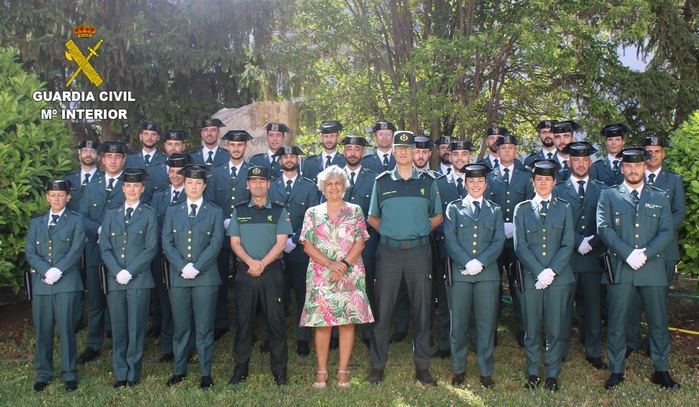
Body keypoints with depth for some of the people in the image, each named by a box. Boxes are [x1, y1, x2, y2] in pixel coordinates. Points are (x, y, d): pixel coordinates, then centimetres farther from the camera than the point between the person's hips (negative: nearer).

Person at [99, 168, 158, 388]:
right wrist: (117, 272, -8)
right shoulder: (111, 215, 14)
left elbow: (151, 248, -3)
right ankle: (120, 373, 16)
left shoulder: (149, 215, 5)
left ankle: (133, 374, 11)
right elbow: (104, 247, 7)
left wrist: (129, 272, -12)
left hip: (139, 279, -3)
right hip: (115, 279, 3)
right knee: (118, 328, 6)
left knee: (136, 328, 1)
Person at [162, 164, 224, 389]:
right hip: (178, 278, 2)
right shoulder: (172, 212, 13)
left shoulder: (215, 212, 7)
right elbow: (167, 243, 4)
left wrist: (196, 268, -12)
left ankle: (205, 373, 10)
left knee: (204, 328, 1)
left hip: (205, 277, -2)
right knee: (181, 327, 8)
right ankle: (179, 370, 20)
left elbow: (215, 244, -3)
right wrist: (183, 267, -10)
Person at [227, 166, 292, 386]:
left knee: (275, 321, 1)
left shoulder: (279, 210, 5)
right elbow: (234, 242, 4)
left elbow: (281, 242, -3)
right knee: (243, 321, 5)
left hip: (272, 272, -1)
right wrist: (251, 262, -12)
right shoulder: (239, 211, 10)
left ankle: (280, 370, 10)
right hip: (244, 272, 2)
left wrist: (262, 264, -13)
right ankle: (240, 368, 16)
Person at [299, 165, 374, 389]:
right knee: (321, 322, -1)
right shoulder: (313, 213, 9)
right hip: (321, 275, 0)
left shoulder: (355, 211, 9)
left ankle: (343, 371, 10)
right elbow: (307, 245, 1)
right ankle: (322, 371, 10)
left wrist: (344, 264, -13)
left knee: (348, 321, 1)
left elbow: (360, 242, 2)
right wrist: (330, 264, -13)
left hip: (351, 275, 0)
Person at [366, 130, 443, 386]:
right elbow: (372, 218, 14)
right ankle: (378, 365, 14)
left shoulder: (427, 181, 6)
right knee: (383, 310, 3)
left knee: (422, 310, 6)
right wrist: (388, 230, 2)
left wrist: (422, 228, 1)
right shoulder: (382, 181, 6)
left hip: (419, 251, 1)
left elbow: (438, 217, 13)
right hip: (388, 251, 0)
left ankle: (422, 367, 18)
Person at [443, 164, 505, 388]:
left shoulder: (495, 210, 13)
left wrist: (481, 262, -10)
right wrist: (467, 262, -13)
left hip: (487, 273, 1)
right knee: (458, 322, 4)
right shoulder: (454, 207, 8)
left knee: (486, 323, 3)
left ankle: (485, 371, 15)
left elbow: (499, 241, 4)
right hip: (459, 272, -1)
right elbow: (450, 239, -1)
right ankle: (458, 369, 18)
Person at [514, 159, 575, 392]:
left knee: (556, 329, 3)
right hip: (530, 277, 0)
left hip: (559, 276, 0)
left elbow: (568, 244, 2)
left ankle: (552, 374, 16)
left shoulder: (564, 208, 10)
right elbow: (520, 245, 1)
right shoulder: (522, 209, 8)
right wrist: (538, 272, -10)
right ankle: (532, 373, 18)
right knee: (531, 329, 5)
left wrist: (552, 271, -10)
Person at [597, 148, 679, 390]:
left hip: (653, 269, 2)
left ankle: (661, 370, 24)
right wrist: (627, 254, -15)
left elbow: (667, 231, 3)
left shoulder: (660, 198, 12)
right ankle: (616, 371, 15)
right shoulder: (608, 196, 7)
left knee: (658, 322, 9)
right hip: (619, 269, -1)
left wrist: (646, 254, -12)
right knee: (616, 322, 3)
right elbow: (604, 228, -4)